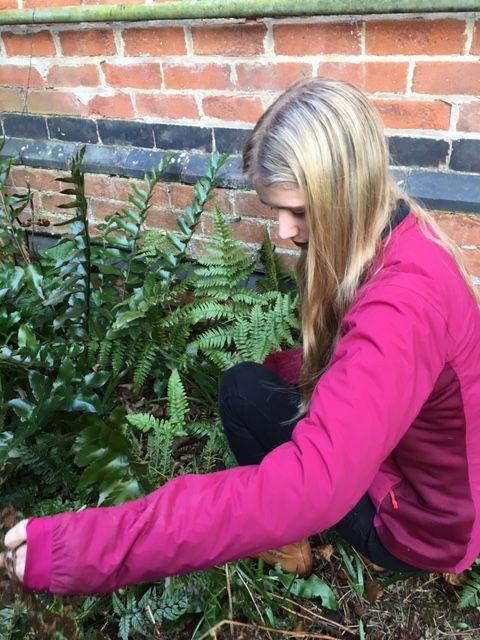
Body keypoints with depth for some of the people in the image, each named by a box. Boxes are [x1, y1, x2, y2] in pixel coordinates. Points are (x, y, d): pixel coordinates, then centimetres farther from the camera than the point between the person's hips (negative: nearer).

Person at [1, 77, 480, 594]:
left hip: (418, 524, -8)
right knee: (263, 377, 11)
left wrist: (77, 551, -44)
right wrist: (281, 367, -5)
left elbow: (306, 489, -46)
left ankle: (287, 545, 13)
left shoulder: (401, 308, -37)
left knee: (242, 391, -10)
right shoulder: (393, 233, -7)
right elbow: (355, 357, 8)